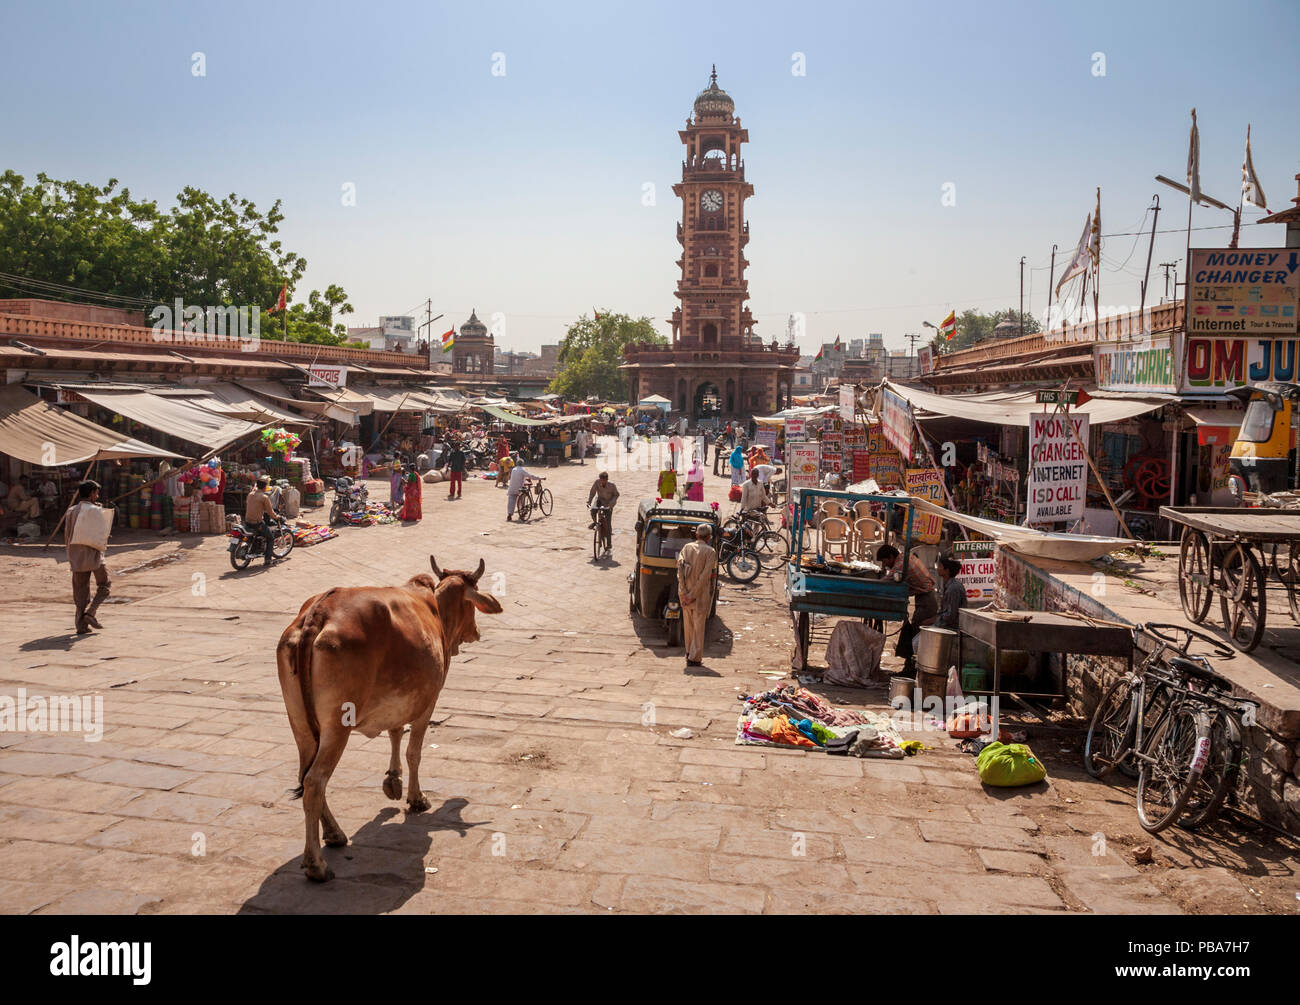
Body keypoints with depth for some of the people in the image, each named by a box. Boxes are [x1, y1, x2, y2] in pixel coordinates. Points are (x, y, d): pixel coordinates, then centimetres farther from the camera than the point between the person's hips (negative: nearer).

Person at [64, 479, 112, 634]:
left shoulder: (71, 511, 9)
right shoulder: (95, 510, -10)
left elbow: (67, 536, 12)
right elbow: (103, 533, -12)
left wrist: (71, 554, 18)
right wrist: (102, 546, 7)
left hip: (75, 555, 6)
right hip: (93, 552, -6)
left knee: (80, 589, 9)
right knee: (104, 585, 9)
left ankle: (81, 625, 6)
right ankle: (90, 612, -8)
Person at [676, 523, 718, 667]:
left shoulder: (686, 547, 3)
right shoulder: (710, 552, -9)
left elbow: (680, 569, -6)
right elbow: (705, 575, -17)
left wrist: (684, 592, -8)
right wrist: (693, 594, -14)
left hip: (685, 591, 4)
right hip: (701, 595, -4)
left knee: (688, 624, 18)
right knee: (699, 625, 4)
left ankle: (689, 653, 31)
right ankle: (695, 658, 5)